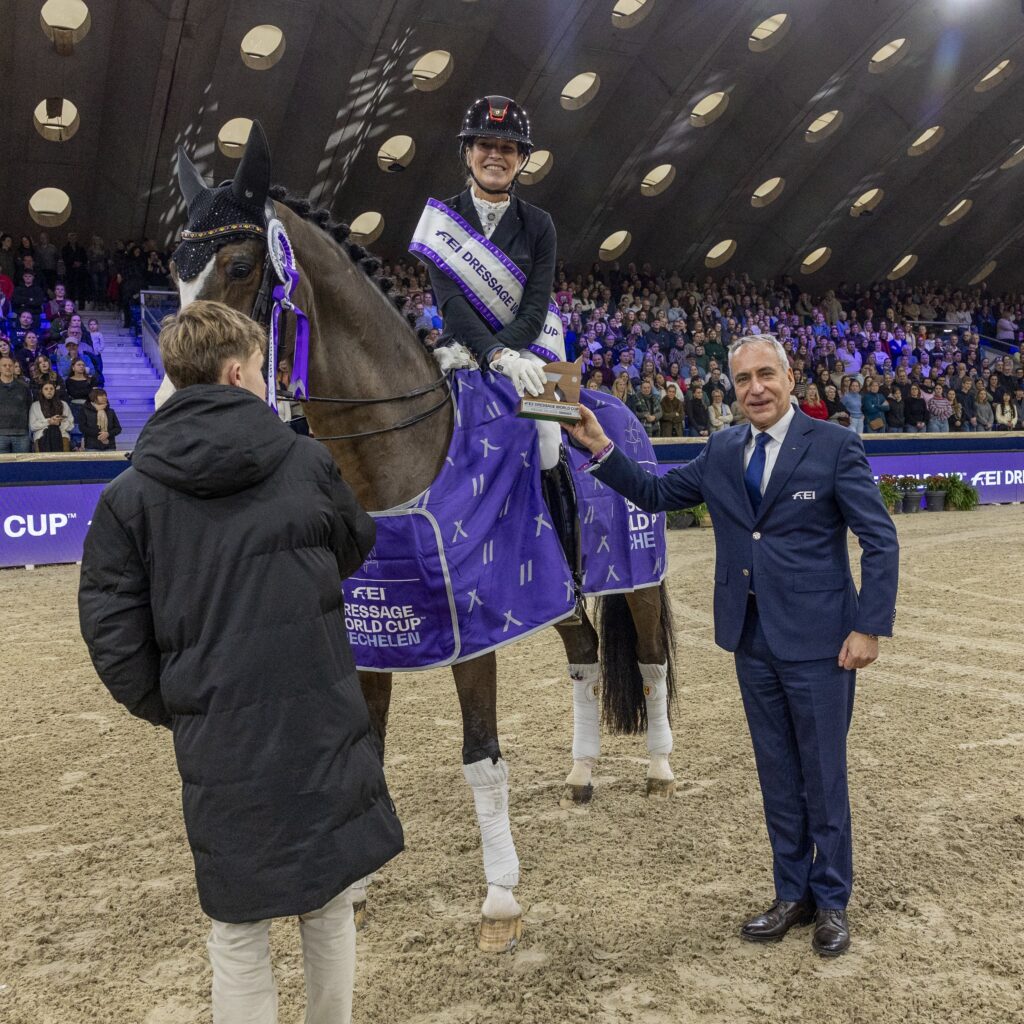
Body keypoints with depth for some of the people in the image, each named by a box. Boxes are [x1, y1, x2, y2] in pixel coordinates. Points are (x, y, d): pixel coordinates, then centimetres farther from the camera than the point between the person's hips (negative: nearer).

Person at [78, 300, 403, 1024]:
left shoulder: (129, 496, -4)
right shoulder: (309, 463, -5)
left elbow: (114, 637, -6)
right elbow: (356, 548, 14)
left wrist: (175, 713, 8)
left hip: (221, 747, 0)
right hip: (325, 734, 1)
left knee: (238, 931, 15)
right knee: (328, 908, 20)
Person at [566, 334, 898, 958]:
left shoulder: (835, 447, -8)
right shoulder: (722, 451, 6)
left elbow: (881, 542, -8)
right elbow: (655, 494, 13)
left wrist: (869, 627, -13)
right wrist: (600, 448, 1)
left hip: (817, 639, -5)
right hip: (752, 639, 5)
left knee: (823, 775, 8)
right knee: (778, 776, 16)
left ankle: (832, 901, 27)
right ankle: (793, 893, 32)